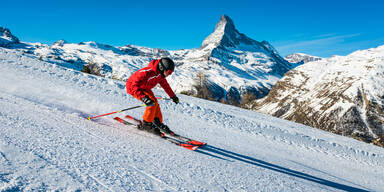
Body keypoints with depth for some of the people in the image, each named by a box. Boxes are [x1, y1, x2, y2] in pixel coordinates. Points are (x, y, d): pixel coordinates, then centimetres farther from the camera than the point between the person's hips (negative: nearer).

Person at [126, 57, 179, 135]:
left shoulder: (160, 73, -9)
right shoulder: (147, 72, -37)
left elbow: (165, 84, 10)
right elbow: (135, 86, -41)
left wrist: (173, 96, 17)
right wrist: (144, 98, -53)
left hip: (144, 88, 9)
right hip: (132, 87, -9)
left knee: (154, 102, 4)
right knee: (152, 102, -22)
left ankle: (158, 123, 17)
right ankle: (146, 124, -12)